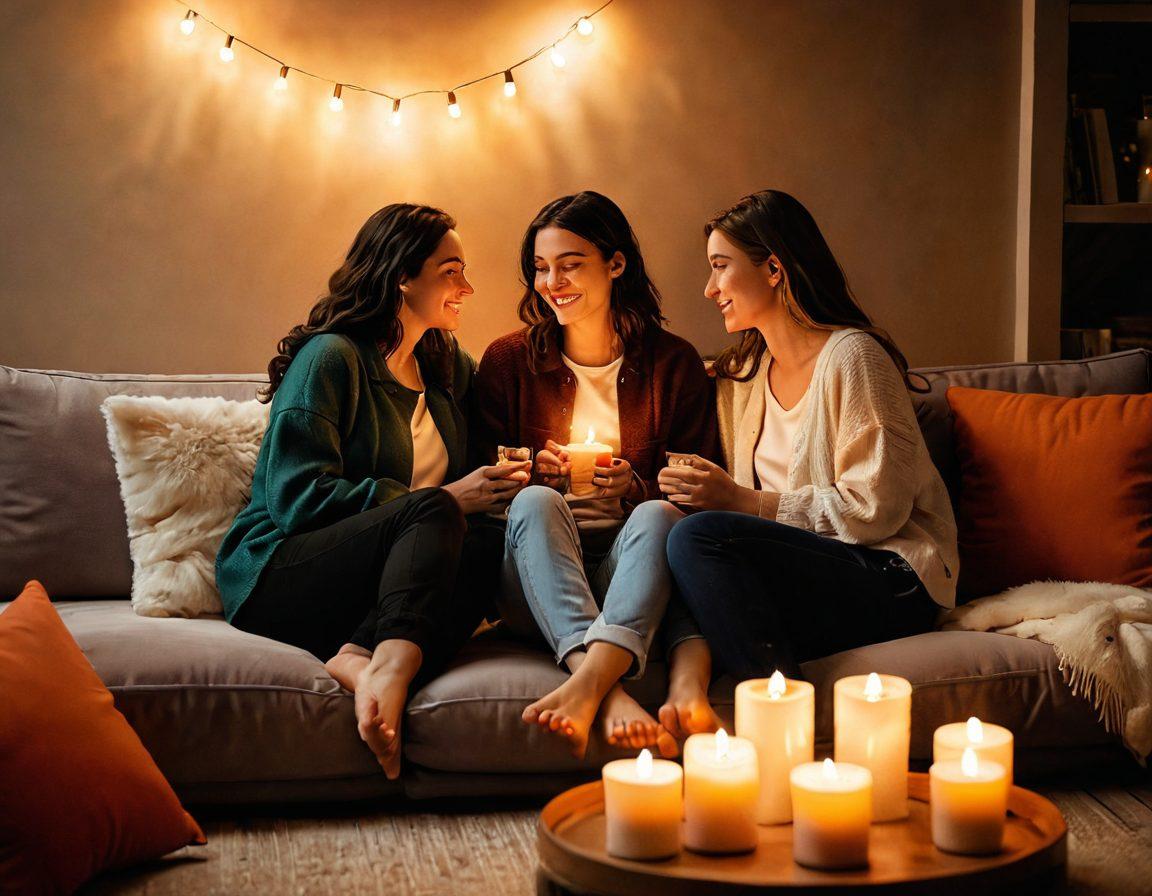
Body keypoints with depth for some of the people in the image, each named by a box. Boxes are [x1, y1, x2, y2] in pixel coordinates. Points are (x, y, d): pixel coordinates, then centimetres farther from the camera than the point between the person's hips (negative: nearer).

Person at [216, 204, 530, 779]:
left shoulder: (446, 366, 18)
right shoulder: (330, 357, -6)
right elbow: (297, 499, -16)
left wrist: (498, 484, 9)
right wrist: (444, 501, -17)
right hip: (275, 576, -6)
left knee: (488, 556, -26)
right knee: (432, 512, -31)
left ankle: (361, 658, -42)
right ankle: (394, 665, -49)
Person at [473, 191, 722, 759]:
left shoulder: (674, 364, 8)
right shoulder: (509, 362, 9)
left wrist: (635, 490, -13)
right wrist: (534, 473, -12)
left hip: (628, 568, 0)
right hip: (536, 592, 0)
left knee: (659, 516, -32)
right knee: (535, 501, -31)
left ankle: (585, 686, -56)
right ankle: (613, 694, -53)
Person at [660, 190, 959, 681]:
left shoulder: (850, 356, -7)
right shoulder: (743, 372, 17)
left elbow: (874, 510, -14)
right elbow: (748, 498, 16)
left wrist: (742, 502, -15)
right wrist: (700, 490, -6)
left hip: (894, 583, -6)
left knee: (697, 537, -29)